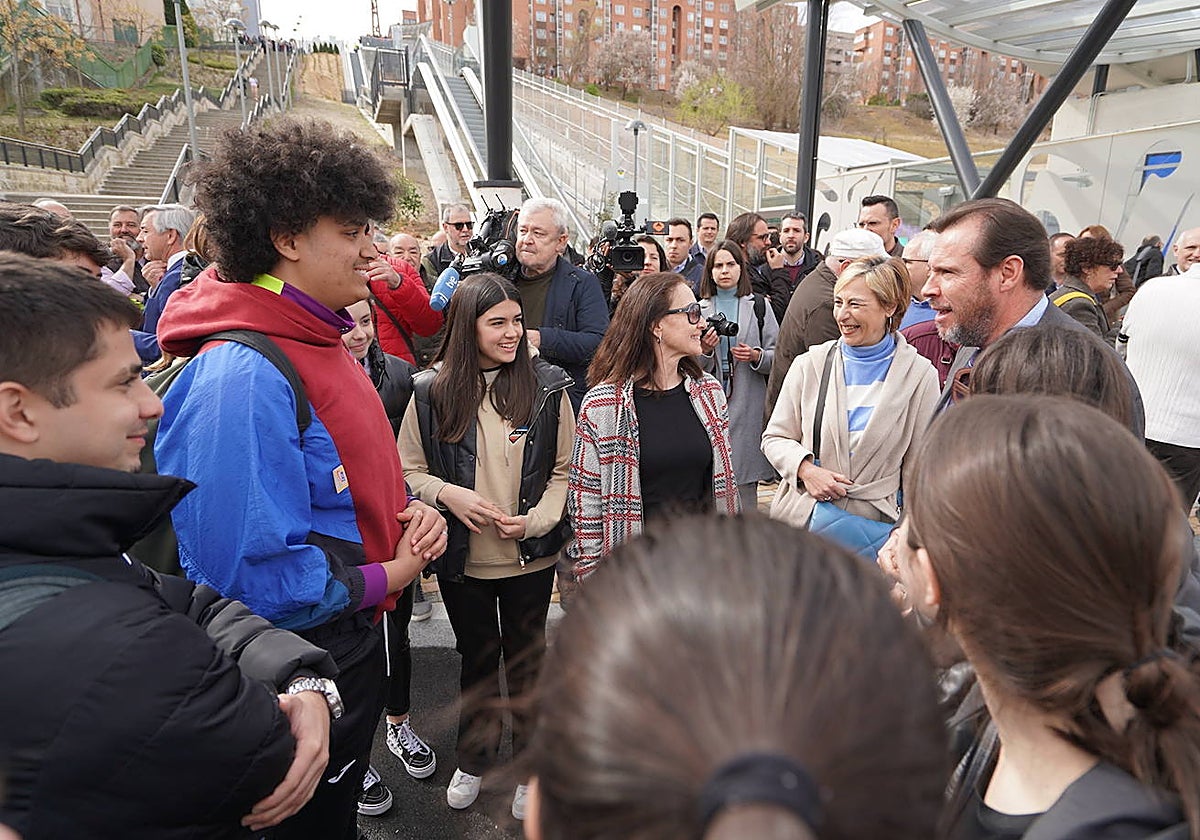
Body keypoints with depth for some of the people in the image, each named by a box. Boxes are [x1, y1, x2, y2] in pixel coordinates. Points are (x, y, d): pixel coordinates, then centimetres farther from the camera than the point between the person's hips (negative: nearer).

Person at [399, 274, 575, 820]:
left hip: (531, 556, 0)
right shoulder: (432, 390, -7)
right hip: (462, 560, 1)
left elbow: (565, 469, -3)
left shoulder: (546, 386, -8)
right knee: (477, 658, 20)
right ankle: (474, 760, 44)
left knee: (527, 658, 17)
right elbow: (408, 469, 0)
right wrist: (446, 493, -18)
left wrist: (536, 519, -17)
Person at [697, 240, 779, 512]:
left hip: (747, 405, -1)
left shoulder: (759, 305, 10)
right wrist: (705, 351, -11)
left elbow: (777, 355, 7)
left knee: (745, 483, -1)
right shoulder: (701, 308, 11)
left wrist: (756, 356, -12)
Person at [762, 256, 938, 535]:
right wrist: (805, 468, -13)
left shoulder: (920, 375, -3)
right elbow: (774, 438, 5)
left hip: (875, 522, -1)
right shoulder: (809, 365, 0)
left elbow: (919, 468, 1)